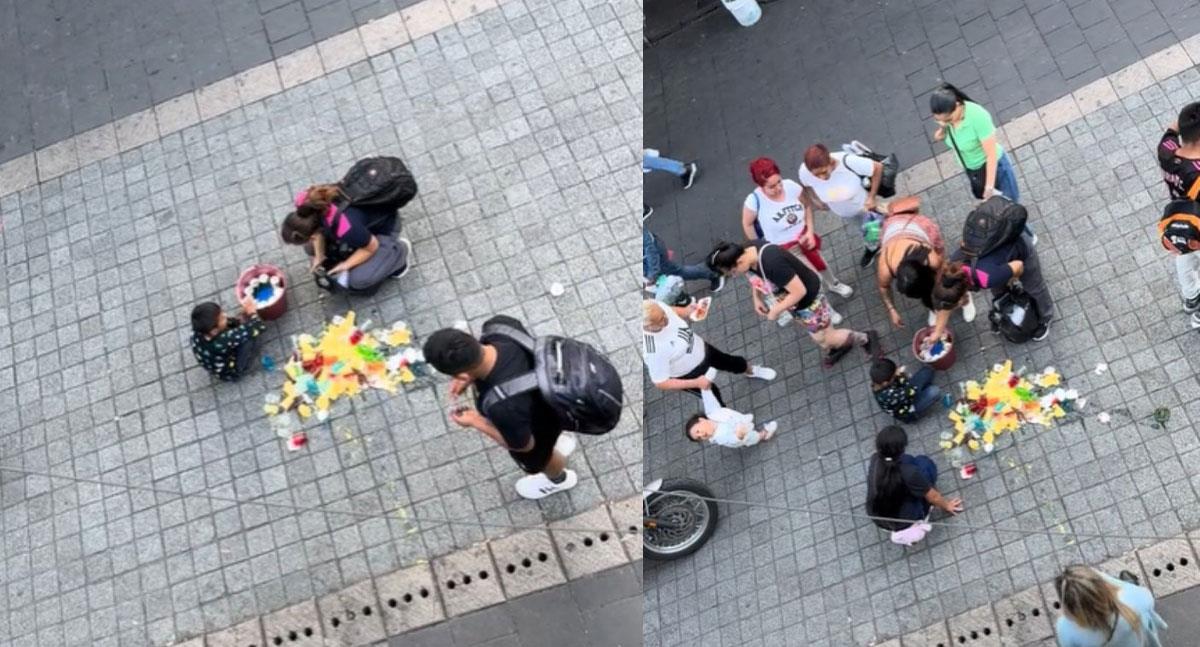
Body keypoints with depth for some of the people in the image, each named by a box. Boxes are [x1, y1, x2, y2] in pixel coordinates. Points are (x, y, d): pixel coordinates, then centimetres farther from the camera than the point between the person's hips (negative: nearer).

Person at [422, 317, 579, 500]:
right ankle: (558, 439, 73)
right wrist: (472, 376, -13)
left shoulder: (504, 407, -48)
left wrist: (475, 422, -15)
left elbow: (524, 445, -25)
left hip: (538, 428, -4)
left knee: (535, 457, 33)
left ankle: (559, 479, 66)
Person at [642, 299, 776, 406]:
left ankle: (751, 371, 62)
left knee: (731, 362, 28)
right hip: (689, 374, -6)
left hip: (699, 349, 6)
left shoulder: (656, 307, -28)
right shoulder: (653, 351, -45)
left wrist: (691, 310, -18)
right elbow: (660, 383, -31)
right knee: (713, 397, 18)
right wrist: (696, 383, -31)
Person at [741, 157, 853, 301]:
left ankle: (833, 284, 62)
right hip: (784, 246, -4)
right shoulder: (754, 201, -34)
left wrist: (810, 231, -9)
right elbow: (747, 225, -14)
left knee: (819, 262, 30)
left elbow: (807, 206, -4)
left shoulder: (791, 186, -24)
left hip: (804, 236, 4)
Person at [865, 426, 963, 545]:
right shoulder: (907, 472, -31)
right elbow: (933, 497, -12)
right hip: (902, 522, -5)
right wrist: (947, 506, 10)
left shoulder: (874, 460, -16)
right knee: (924, 463, 0)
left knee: (907, 460, 12)